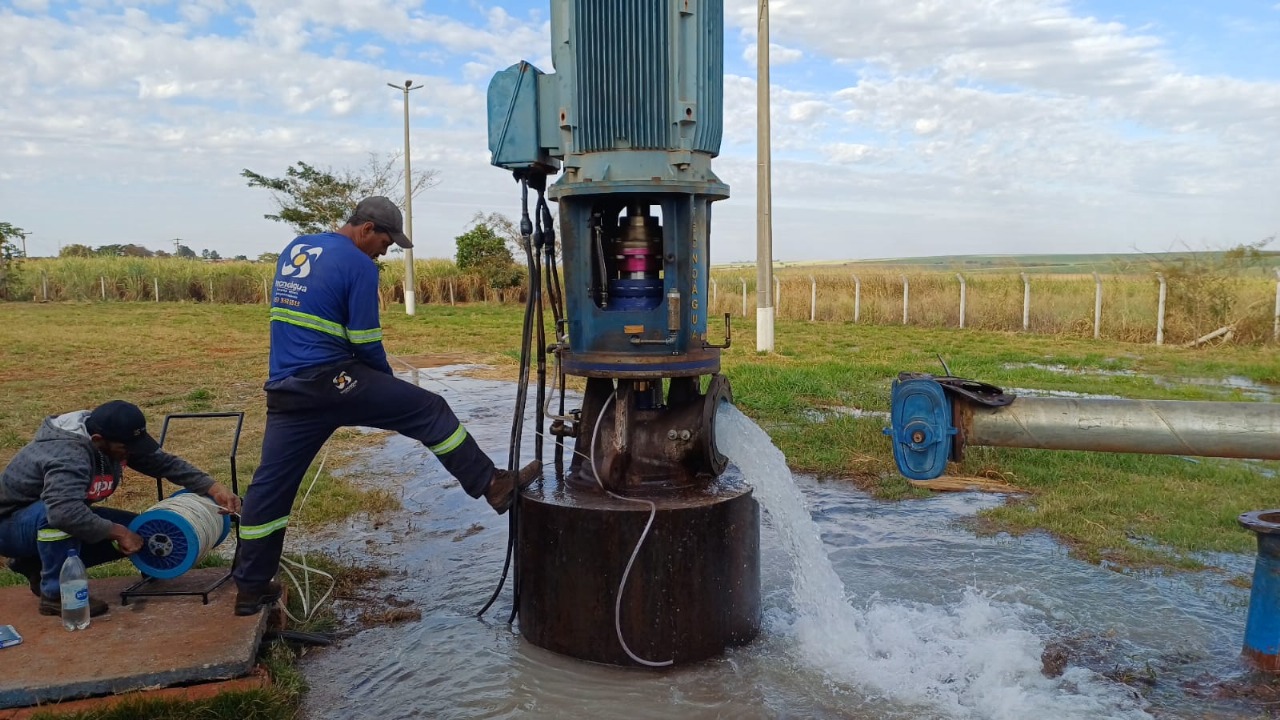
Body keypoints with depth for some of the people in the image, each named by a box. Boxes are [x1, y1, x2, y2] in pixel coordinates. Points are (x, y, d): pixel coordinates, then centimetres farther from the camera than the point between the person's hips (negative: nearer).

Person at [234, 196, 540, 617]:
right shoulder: (359, 265, -8)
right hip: (332, 382, -8)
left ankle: (251, 587, 20)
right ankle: (492, 485, 5)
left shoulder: (294, 249, 16)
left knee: (271, 483, 11)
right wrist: (388, 384, 10)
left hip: (284, 388, 8)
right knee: (428, 411, 2)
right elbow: (365, 342, -9)